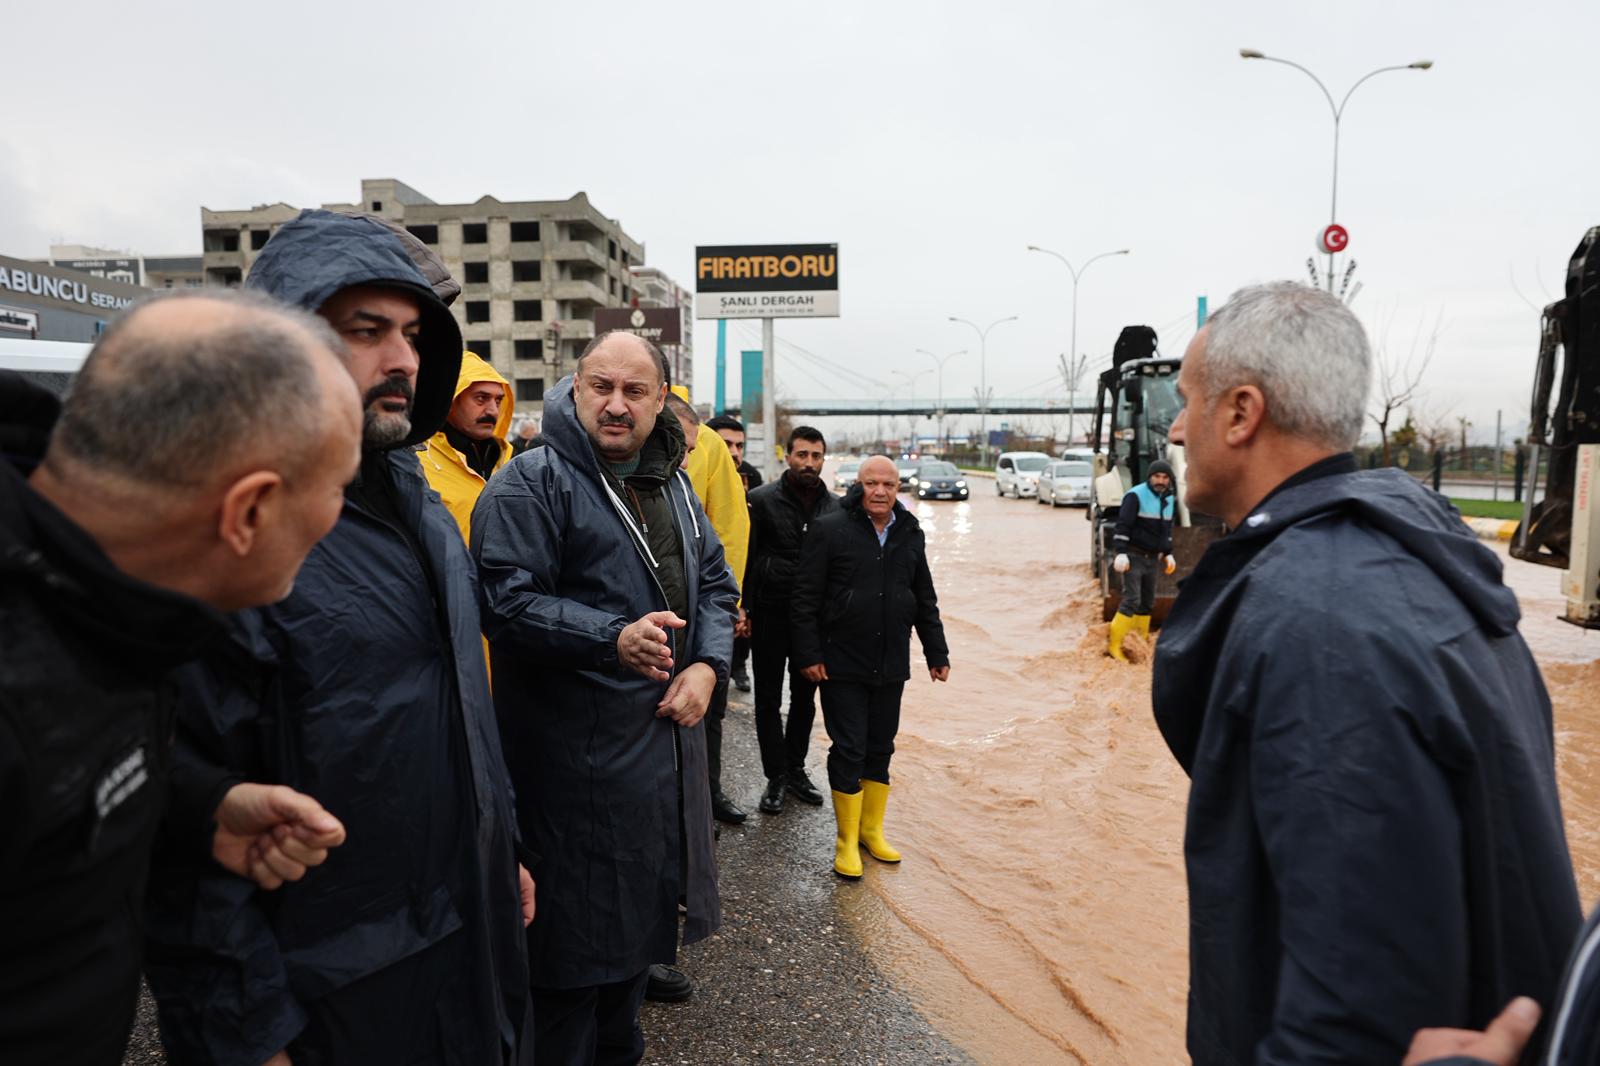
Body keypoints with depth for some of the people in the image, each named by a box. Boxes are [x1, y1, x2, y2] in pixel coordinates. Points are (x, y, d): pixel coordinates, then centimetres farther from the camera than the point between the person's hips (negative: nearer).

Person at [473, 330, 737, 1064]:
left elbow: (715, 584, 14)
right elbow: (506, 602, -20)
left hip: (665, 733, 8)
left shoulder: (672, 484, 11)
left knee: (637, 913, 22)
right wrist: (614, 639, -30)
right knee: (575, 929, 4)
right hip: (575, 752, -7)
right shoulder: (532, 483, -12)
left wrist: (707, 665, -3)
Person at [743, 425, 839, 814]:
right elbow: (747, 559, -7)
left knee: (805, 697, 14)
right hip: (771, 616, -3)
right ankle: (775, 777, 19)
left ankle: (795, 768, 30)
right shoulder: (762, 500, -7)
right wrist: (746, 611, -12)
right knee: (769, 699, 7)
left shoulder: (835, 507, 2)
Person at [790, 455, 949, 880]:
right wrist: (809, 655, -12)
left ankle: (871, 830, 29)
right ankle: (847, 841, 16)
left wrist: (937, 653, 13)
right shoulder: (829, 530, -9)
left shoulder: (910, 535, 8)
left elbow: (925, 601, 15)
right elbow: (805, 598, -9)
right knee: (849, 750, 1)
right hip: (842, 665, -5)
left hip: (891, 667, 5)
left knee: (880, 749, 13)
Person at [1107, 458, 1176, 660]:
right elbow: (1123, 526, -18)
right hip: (1134, 556, -7)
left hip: (1152, 558, 7)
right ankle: (1114, 645, -9)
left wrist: (1168, 553, 16)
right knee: (1132, 600, -13)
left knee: (1147, 602, 10)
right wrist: (1121, 553, -25)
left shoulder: (1168, 499, 10)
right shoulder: (1136, 496, -14)